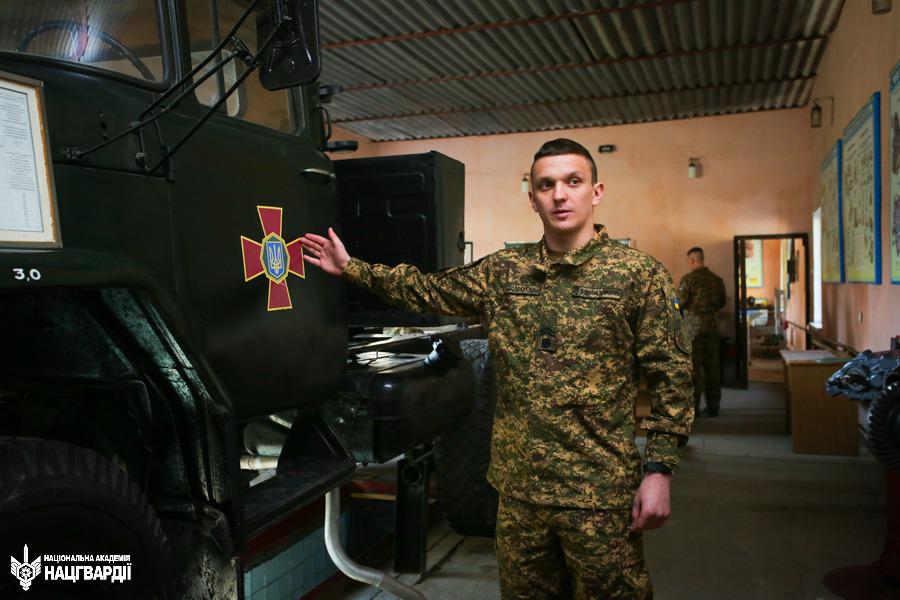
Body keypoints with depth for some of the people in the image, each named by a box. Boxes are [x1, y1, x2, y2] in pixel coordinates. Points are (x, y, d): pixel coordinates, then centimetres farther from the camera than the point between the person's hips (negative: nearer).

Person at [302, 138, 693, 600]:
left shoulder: (638, 274, -6)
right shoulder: (502, 272, 5)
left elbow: (671, 377, -5)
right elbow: (430, 290, 15)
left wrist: (659, 470, -10)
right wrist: (351, 268, 13)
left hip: (601, 491, -3)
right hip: (518, 486, 4)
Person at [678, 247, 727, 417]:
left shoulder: (688, 278, -11)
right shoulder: (716, 279, 6)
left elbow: (681, 302, -13)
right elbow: (721, 302, 14)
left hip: (693, 326, -5)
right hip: (712, 325, 5)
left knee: (693, 367, 0)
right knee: (712, 367, 10)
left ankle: (693, 408, 2)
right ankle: (713, 407, 15)